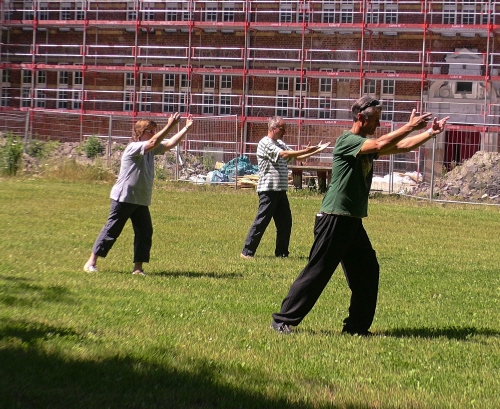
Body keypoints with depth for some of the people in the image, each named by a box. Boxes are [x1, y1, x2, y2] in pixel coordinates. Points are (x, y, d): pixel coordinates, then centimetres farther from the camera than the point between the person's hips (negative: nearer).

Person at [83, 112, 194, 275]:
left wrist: (186, 128, -2)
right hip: (124, 198, -8)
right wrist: (169, 126, -35)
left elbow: (170, 143, 5)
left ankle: (138, 267, 8)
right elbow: (153, 142, -32)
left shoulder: (151, 150, 9)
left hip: (141, 201, 8)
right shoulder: (133, 148, -16)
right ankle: (91, 262, 9)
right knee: (111, 230, -2)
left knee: (145, 233, 2)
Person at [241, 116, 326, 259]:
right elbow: (285, 154, -22)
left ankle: (281, 252, 17)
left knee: (285, 222, 8)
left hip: (280, 189, 9)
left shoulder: (280, 143, 18)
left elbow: (295, 155, 14)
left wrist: (312, 152, -1)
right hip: (268, 189, -9)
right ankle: (247, 251, 1)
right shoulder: (265, 143, -10)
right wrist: (306, 151, -23)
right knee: (261, 221, -6)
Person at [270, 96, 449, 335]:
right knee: (317, 273, -6)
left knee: (367, 272, 9)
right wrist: (410, 126, -21)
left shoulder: (367, 146, 15)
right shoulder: (347, 140, -12)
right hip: (334, 219, -9)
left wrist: (431, 132, 6)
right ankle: (283, 321, 2)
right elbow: (380, 145, -26)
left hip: (353, 221, 9)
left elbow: (403, 146, 16)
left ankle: (357, 326, 18)